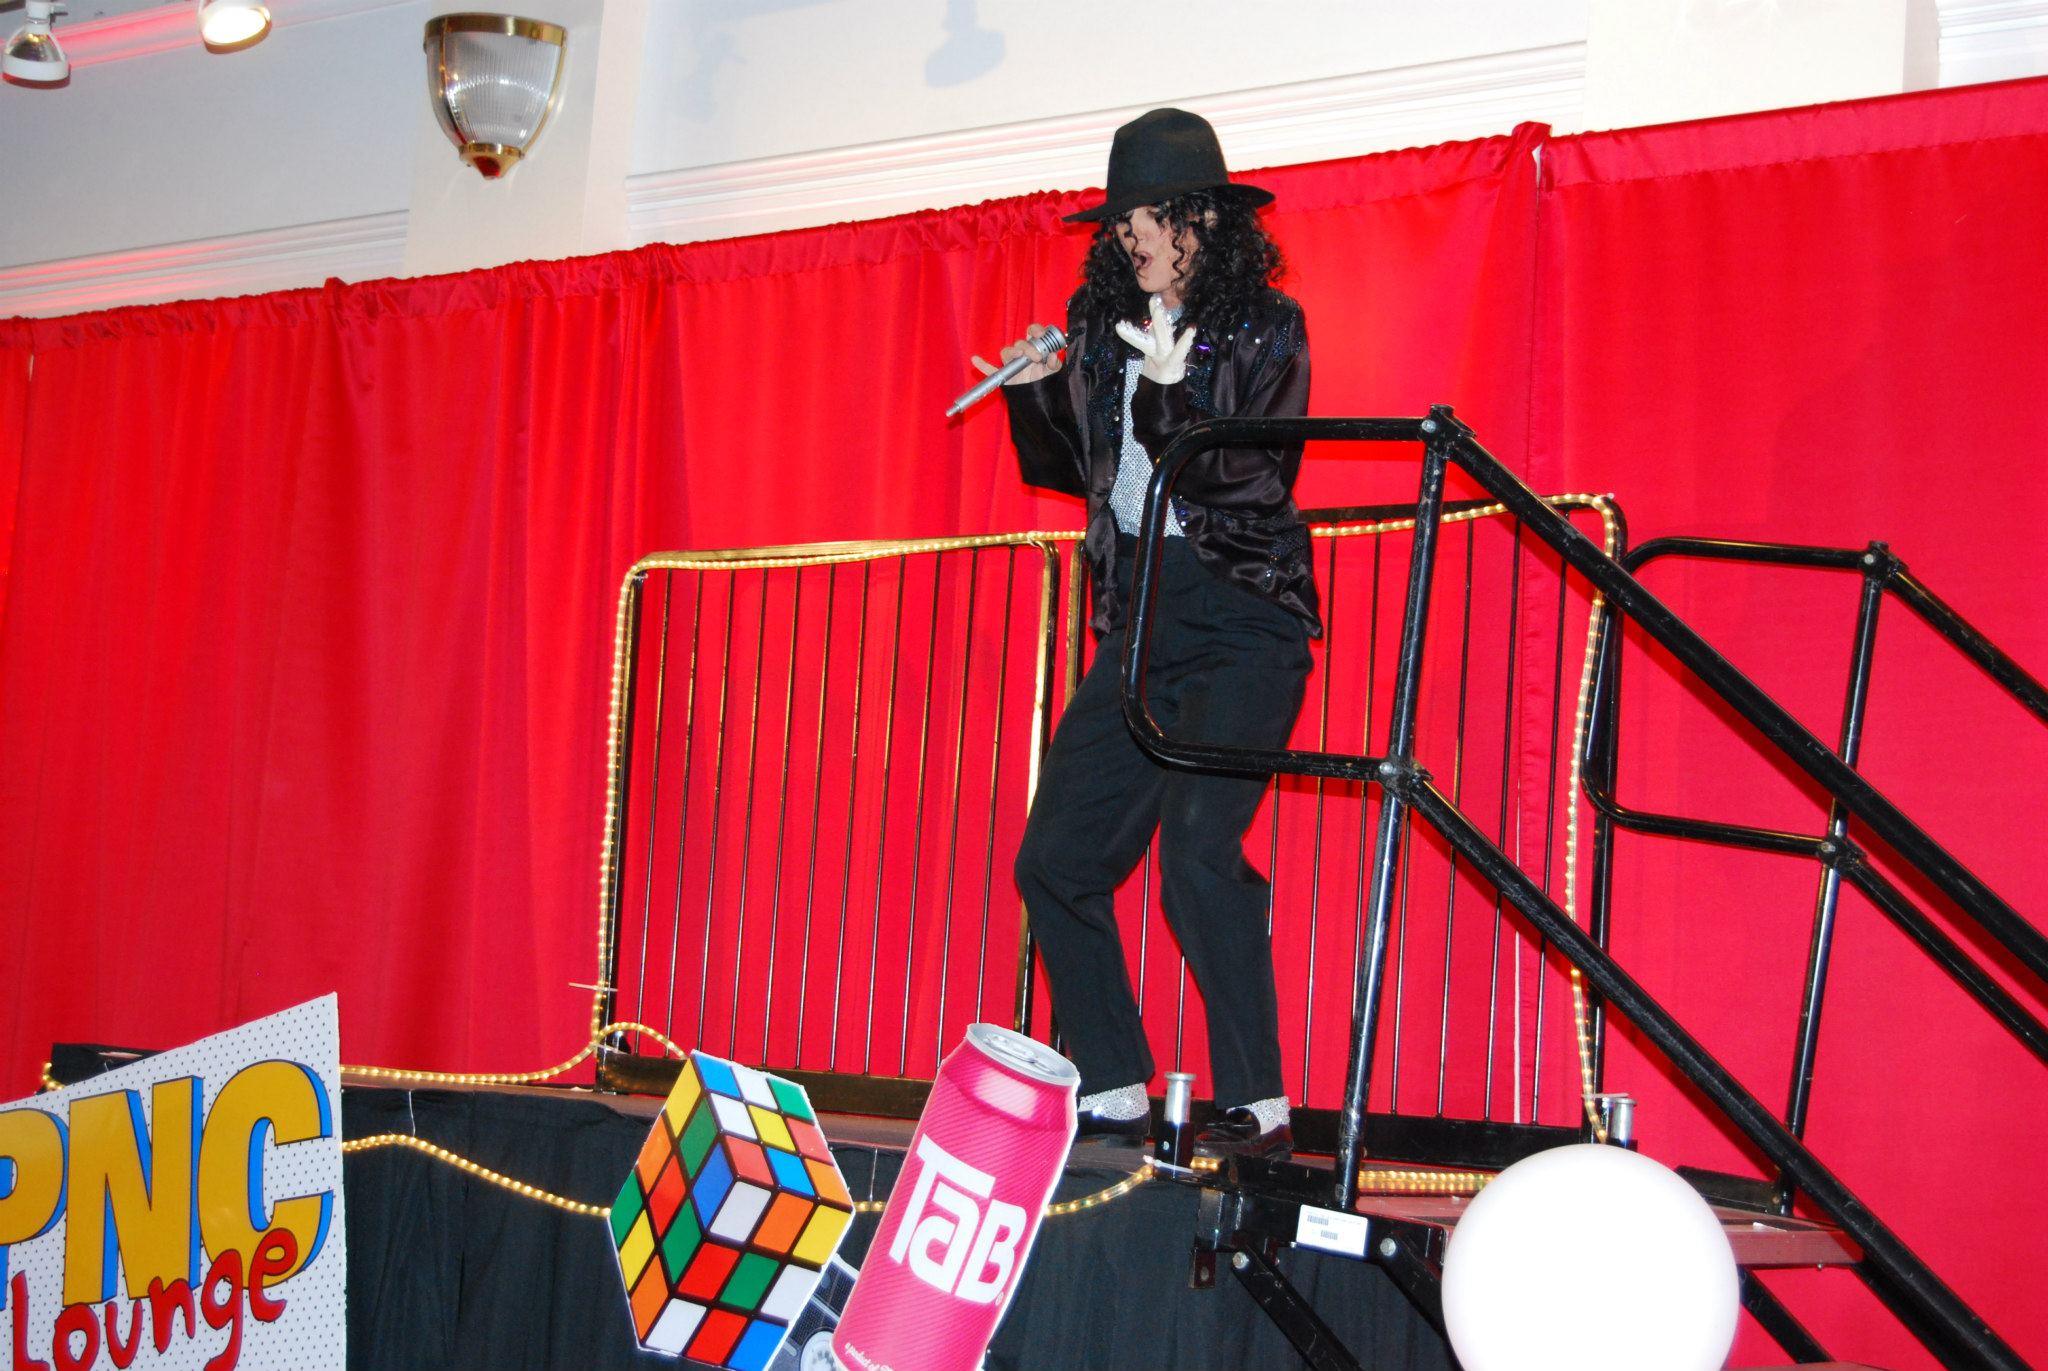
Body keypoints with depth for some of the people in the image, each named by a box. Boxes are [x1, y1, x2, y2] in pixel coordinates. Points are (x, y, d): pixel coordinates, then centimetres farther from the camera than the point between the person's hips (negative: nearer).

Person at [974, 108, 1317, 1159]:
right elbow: (1066, 472, 21)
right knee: (1055, 859, 0)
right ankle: (1113, 1094, 12)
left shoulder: (1264, 328, -3)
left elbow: (1253, 481, -12)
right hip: (1139, 623, 6)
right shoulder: (1102, 326, 12)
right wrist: (1034, 393, 3)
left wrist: (1169, 390, -23)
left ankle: (1258, 1106, -8)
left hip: (1242, 624, -6)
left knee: (1197, 859, -20)